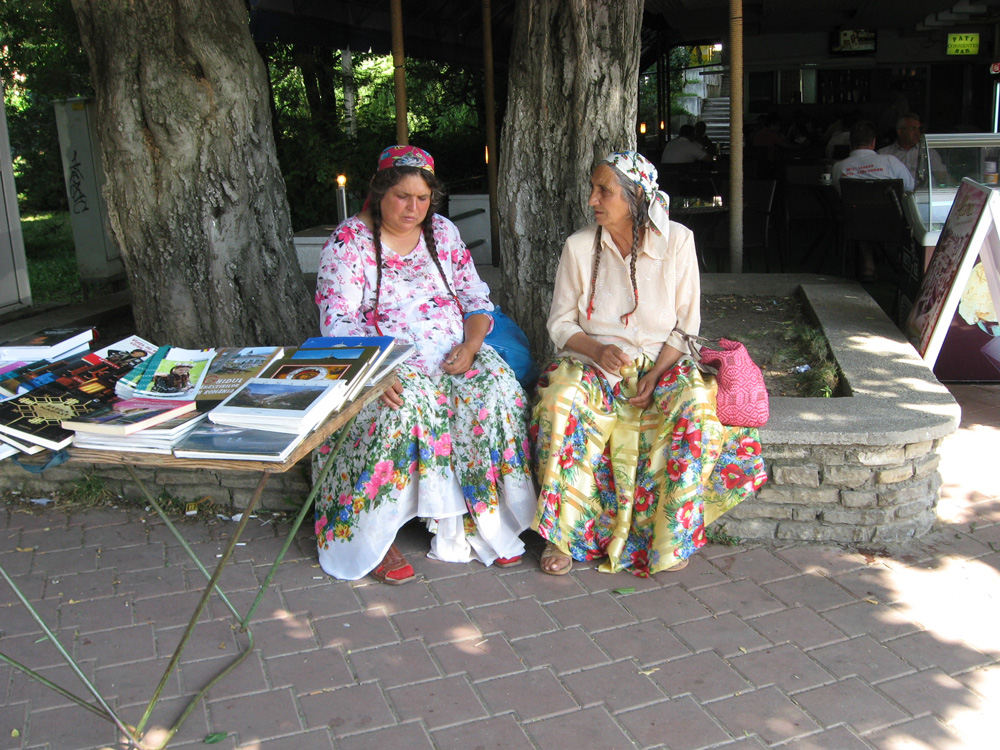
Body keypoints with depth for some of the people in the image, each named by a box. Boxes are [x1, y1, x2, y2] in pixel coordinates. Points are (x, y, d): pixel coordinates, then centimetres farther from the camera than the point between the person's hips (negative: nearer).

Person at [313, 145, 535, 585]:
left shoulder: (443, 232, 13)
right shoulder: (348, 242, -2)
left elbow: (477, 299, 13)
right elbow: (338, 324, -11)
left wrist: (471, 345, -8)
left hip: (455, 358, 4)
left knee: (497, 394, -25)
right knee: (411, 405, -36)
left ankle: (486, 521, -13)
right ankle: (374, 538, -22)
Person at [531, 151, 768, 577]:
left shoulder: (676, 241, -1)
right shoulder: (579, 247, 1)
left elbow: (685, 326, 0)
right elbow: (560, 323, 4)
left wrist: (655, 374, -15)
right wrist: (596, 350, -16)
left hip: (661, 364, 0)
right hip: (593, 363, 1)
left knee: (697, 408, -33)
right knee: (561, 399, -33)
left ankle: (668, 532, -16)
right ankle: (562, 532, -22)